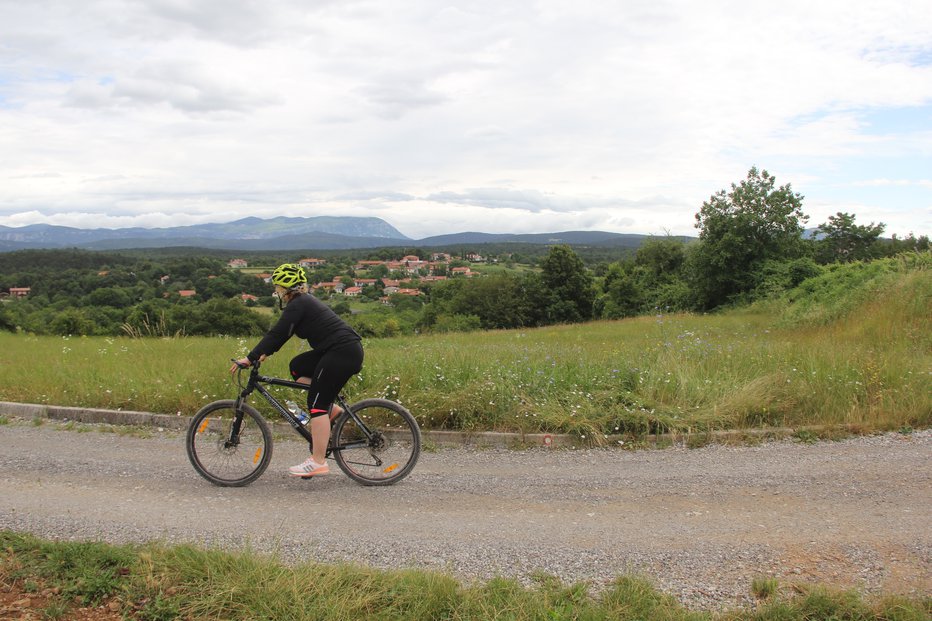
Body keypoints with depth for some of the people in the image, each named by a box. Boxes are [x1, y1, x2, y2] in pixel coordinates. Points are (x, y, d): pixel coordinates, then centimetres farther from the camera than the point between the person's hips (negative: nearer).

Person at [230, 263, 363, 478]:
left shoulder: (298, 305, -9)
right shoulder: (304, 302, 21)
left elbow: (277, 333, -13)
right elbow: (280, 334, 27)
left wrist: (250, 358, -11)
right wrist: (265, 354, 24)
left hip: (343, 352, -10)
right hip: (343, 350, 10)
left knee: (317, 404, -8)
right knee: (297, 366, 18)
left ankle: (318, 462, -7)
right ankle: (333, 409, 14)